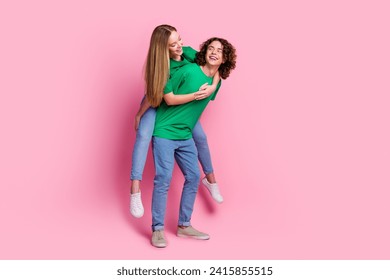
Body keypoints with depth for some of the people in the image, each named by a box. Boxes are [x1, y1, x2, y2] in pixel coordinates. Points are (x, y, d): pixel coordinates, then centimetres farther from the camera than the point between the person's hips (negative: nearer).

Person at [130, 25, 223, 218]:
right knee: (144, 135, -29)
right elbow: (170, 99, -37)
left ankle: (210, 179, 22)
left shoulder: (188, 52, -22)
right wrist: (196, 95, -41)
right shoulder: (160, 67, -35)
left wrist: (213, 86, -27)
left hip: (182, 104, 5)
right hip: (155, 104, -5)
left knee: (200, 136, -1)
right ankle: (135, 190, -30)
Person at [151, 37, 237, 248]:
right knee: (163, 179, -10)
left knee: (193, 177, 6)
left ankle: (184, 225, 20)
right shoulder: (189, 71, -16)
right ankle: (157, 229, 2)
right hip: (164, 132, -7)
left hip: (185, 136, 7)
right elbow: (164, 95, -10)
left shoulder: (216, 83, 3)